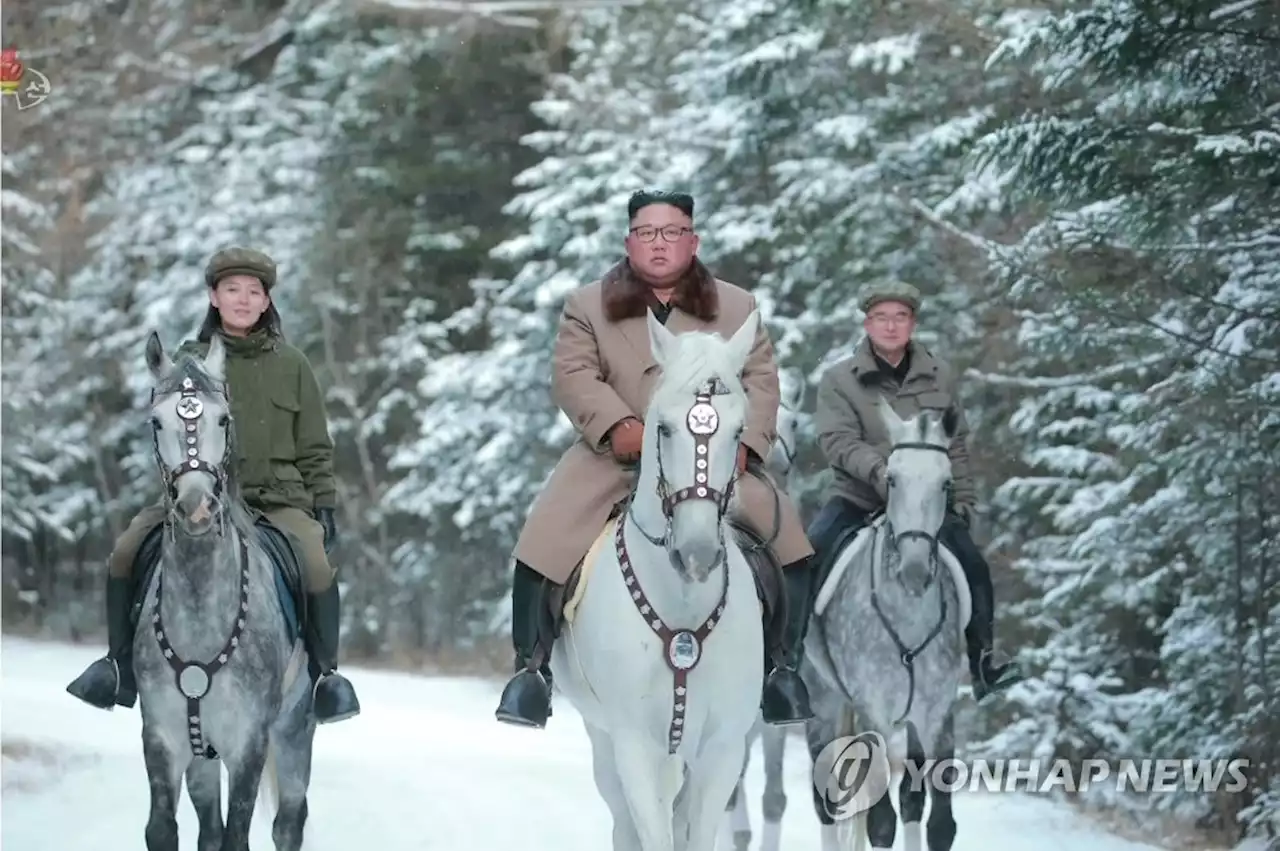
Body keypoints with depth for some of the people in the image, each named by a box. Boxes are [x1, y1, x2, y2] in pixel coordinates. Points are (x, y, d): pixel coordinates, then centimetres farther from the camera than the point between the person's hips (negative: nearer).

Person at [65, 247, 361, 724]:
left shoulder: (291, 366, 9)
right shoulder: (189, 362, 7)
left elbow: (314, 448, 11)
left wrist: (325, 506, 4)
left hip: (279, 496, -1)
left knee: (316, 566, -28)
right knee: (125, 554, -18)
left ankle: (324, 671, -4)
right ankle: (121, 663, 1)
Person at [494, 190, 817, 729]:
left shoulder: (736, 308, 12)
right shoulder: (588, 306, 8)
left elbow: (760, 380, 5)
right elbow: (573, 376, -4)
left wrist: (744, 441, -13)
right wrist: (619, 425, -22)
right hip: (614, 457, -1)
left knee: (788, 540, -15)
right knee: (542, 543, -19)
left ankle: (783, 666, 2)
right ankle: (530, 668, -3)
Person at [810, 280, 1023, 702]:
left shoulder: (939, 377, 9)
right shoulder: (838, 380, -1)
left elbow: (956, 446, 14)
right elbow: (838, 441, -13)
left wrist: (963, 501, 6)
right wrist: (879, 470, -29)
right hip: (857, 498, -1)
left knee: (972, 565, -18)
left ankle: (982, 661, -6)